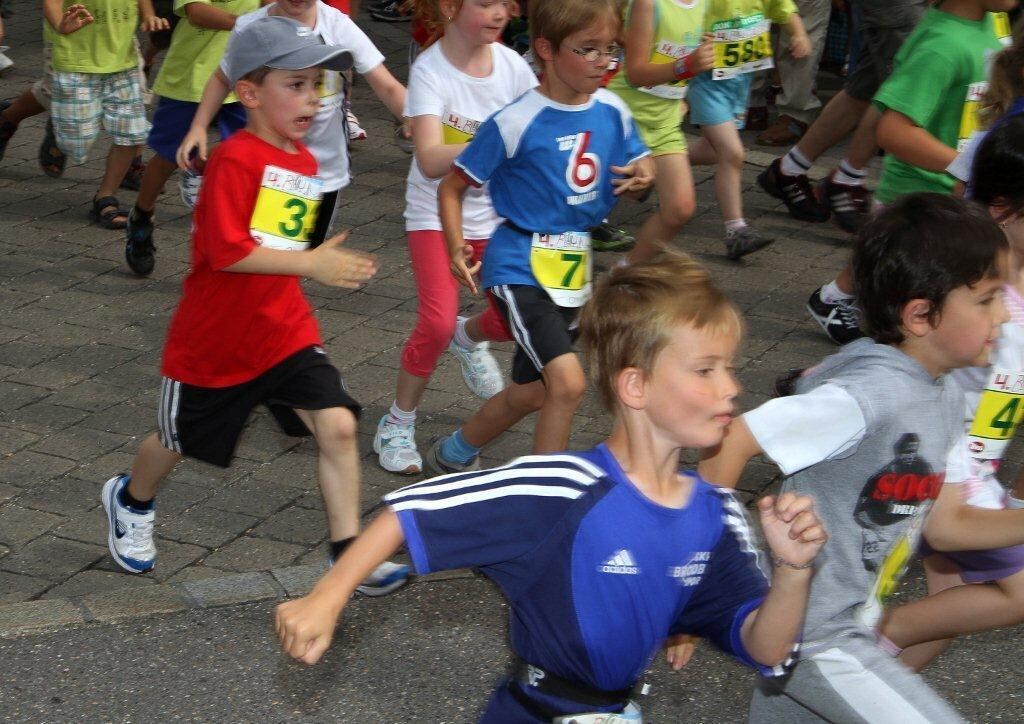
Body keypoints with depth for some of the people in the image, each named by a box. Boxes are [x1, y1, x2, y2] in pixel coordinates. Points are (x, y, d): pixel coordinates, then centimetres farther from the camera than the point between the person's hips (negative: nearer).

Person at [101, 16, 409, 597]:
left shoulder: (306, 162, 3)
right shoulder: (236, 160, -22)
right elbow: (227, 251, -30)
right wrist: (311, 263, -30)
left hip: (285, 331, 5)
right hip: (213, 338, -5)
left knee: (338, 425, -13)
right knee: (179, 439, 17)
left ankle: (349, 553, -5)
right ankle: (131, 502, 48)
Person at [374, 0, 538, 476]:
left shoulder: (511, 65, -8)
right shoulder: (430, 70, -20)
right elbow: (430, 161, -31)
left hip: (496, 214, 4)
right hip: (436, 214, -4)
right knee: (437, 321, -18)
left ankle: (468, 337, 41)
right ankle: (398, 424, 5)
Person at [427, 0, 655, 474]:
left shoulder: (612, 112, -2)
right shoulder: (515, 123, -18)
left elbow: (634, 170, 14)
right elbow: (452, 187, -9)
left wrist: (642, 177, -10)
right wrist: (456, 248, -23)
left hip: (574, 269, 7)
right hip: (520, 267, -7)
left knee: (531, 392, 18)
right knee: (568, 381, -22)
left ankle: (454, 454, 44)